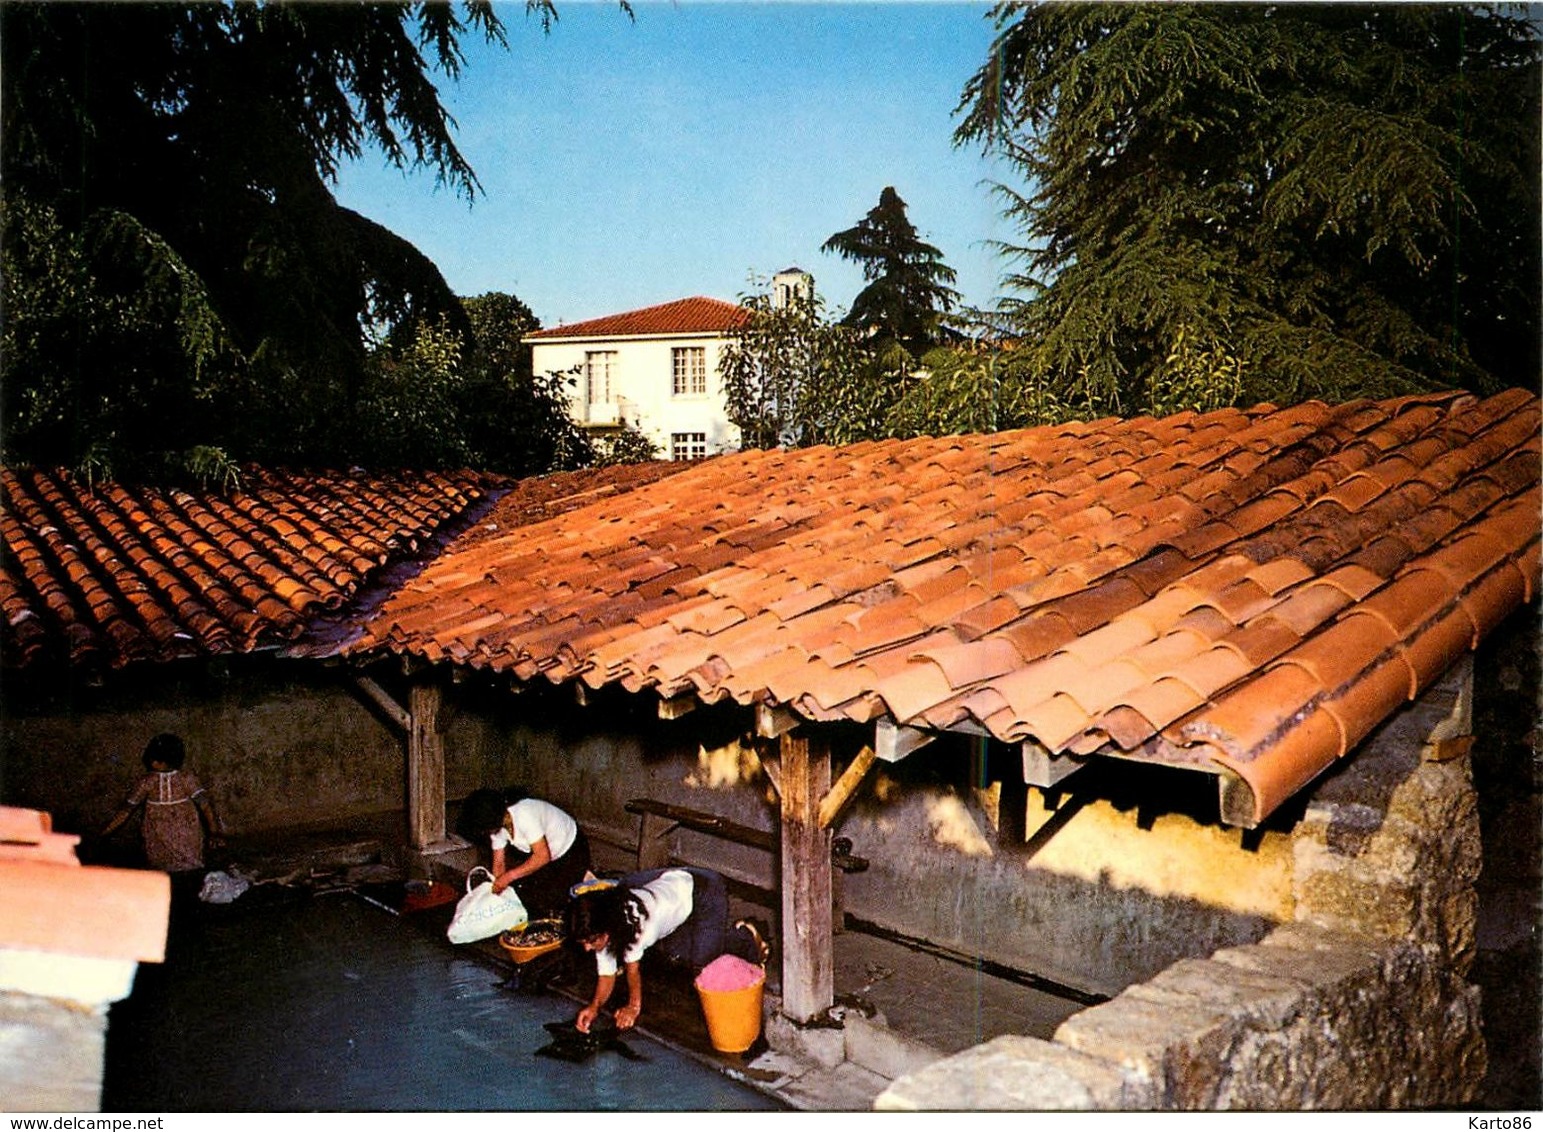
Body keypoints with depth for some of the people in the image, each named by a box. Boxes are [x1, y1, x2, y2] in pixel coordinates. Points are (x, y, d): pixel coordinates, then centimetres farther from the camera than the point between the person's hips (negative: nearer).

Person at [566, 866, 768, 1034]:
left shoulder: (635, 921, -38)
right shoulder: (601, 930, -14)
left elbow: (633, 966, -25)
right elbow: (606, 974, -7)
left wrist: (634, 1007, -12)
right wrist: (595, 1007, -23)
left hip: (705, 890, -7)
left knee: (702, 967, -10)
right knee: (673, 956, 6)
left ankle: (746, 936, 14)